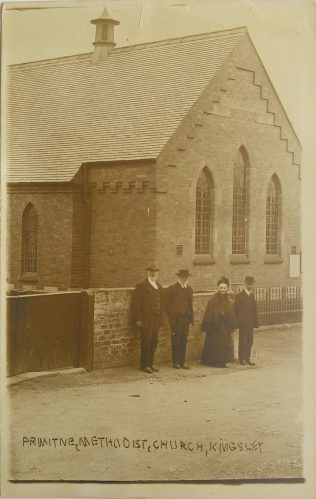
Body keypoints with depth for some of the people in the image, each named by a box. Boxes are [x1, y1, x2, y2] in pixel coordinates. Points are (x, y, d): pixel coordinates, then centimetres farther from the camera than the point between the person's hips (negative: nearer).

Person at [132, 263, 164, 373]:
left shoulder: (159, 287, 16)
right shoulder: (141, 286, -4)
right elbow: (135, 304, -8)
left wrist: (160, 319, 12)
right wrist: (137, 319, -13)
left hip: (156, 320, 6)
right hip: (146, 320, -6)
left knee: (154, 342, 8)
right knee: (146, 342, -4)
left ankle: (150, 363, 18)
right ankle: (145, 365, 4)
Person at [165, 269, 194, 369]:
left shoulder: (189, 289, 14)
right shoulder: (171, 289, -2)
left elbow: (190, 305, 16)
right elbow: (167, 305, -2)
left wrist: (191, 319, 9)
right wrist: (171, 319, -7)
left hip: (186, 319, 4)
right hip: (176, 319, -4)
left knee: (184, 341, 6)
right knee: (176, 340, 0)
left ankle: (182, 361, 12)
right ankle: (176, 362, 6)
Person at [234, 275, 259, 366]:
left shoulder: (252, 296, 12)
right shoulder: (239, 296, -6)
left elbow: (254, 310, 12)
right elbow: (236, 310, -8)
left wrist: (255, 322, 6)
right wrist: (238, 321, -12)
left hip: (250, 323, 5)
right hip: (243, 323, -5)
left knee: (250, 341, 8)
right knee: (242, 341, 1)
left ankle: (247, 358, 16)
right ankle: (241, 359, 9)